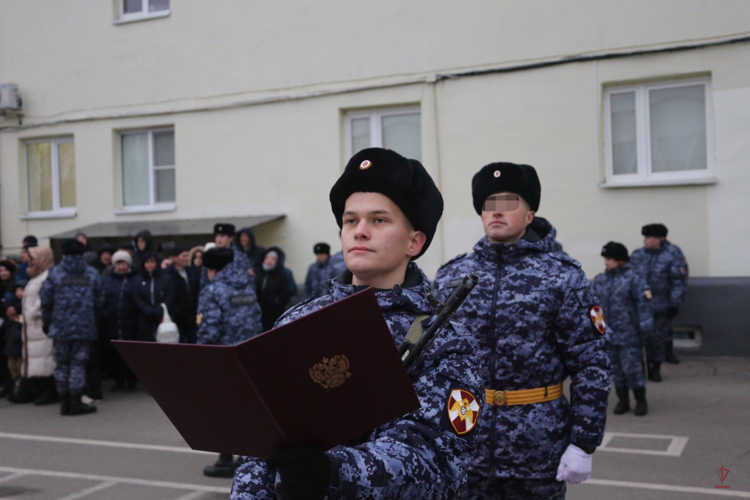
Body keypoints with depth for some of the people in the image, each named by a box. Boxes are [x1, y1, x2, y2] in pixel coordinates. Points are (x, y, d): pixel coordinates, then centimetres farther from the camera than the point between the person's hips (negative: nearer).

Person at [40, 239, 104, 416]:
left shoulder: (55, 273, -1)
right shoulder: (92, 274, 3)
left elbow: (46, 301, -1)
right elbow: (99, 301, 3)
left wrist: (46, 322, 12)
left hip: (60, 328, 0)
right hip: (84, 328, 0)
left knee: (62, 365, 10)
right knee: (78, 364, 4)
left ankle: (64, 402, 13)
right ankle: (75, 403, 3)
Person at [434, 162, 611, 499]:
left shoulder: (562, 277, -4)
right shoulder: (449, 278, 5)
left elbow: (591, 365, -6)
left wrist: (583, 444, -10)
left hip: (538, 453, -2)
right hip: (463, 449, 3)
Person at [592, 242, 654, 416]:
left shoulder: (632, 278, -8)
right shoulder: (600, 280, 8)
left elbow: (643, 304, -11)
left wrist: (645, 327, -14)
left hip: (628, 334, -5)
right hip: (609, 333, 5)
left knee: (632, 367, -3)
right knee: (616, 368, 12)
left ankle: (640, 401, 13)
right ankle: (622, 400, 24)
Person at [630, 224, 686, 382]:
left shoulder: (669, 258, -5)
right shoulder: (636, 255, 5)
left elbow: (677, 283, -4)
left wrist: (674, 304, -9)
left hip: (660, 308, -2)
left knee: (659, 338, 6)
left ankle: (656, 370, 20)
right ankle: (644, 368, 17)